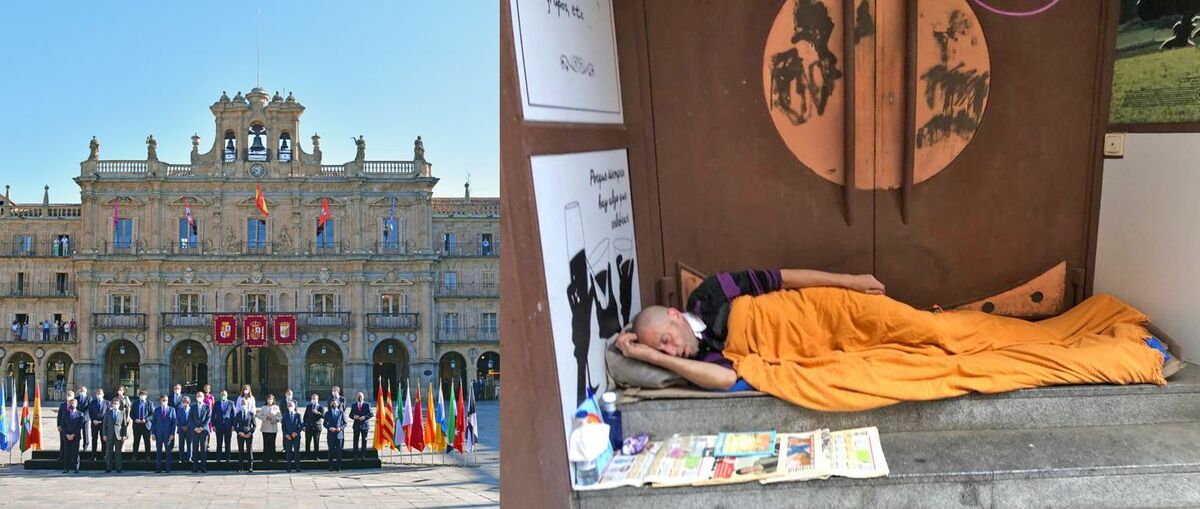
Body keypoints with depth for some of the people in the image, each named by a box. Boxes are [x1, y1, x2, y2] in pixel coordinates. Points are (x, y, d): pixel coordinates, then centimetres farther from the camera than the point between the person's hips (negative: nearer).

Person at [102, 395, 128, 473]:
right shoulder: (108, 413, 8)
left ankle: (118, 468, 5)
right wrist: (105, 435, -1)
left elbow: (125, 425, 4)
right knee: (109, 452, 3)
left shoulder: (122, 413, 6)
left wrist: (124, 435, -3)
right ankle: (108, 468, 7)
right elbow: (105, 424, 6)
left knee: (118, 453, 2)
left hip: (119, 435, -1)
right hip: (110, 435, 1)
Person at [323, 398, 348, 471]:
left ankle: (338, 466, 3)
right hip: (331, 434, 1)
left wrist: (340, 428, -11)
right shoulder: (327, 413, 9)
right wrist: (330, 428, -11)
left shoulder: (341, 413, 7)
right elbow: (325, 424, 7)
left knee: (339, 451, -1)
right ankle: (331, 466, 5)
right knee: (331, 450, 1)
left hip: (339, 434, -1)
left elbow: (345, 423, 7)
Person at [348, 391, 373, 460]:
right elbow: (350, 415, 10)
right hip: (356, 425, 1)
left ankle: (363, 455, 8)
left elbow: (371, 414, -1)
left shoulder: (367, 405, 2)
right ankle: (356, 455, 3)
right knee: (355, 440, -1)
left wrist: (365, 417, -16)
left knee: (364, 440, 3)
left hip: (364, 424, -1)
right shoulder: (354, 405, 9)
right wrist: (354, 417, -12)